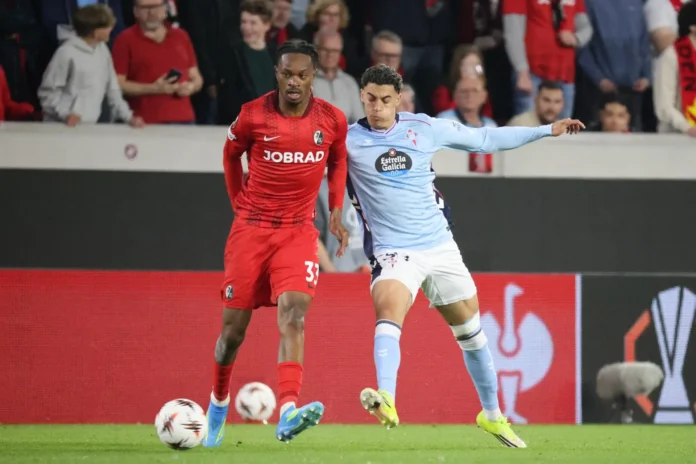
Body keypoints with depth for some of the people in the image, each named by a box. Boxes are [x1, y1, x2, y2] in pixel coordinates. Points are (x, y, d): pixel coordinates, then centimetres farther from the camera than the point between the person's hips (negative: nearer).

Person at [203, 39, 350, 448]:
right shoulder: (253, 116, -8)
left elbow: (337, 161, 18)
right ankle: (219, 402, 30)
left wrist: (336, 211, 9)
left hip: (298, 231, 0)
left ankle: (288, 414, -35)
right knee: (234, 328, 2)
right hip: (251, 229, 0)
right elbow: (231, 154, 13)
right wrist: (240, 204, 10)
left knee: (294, 311, -23)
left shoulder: (333, 120, -3)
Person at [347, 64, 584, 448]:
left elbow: (484, 139, 13)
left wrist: (547, 130, 16)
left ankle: (492, 414, 30)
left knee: (471, 331, 12)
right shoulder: (348, 140, -5)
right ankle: (386, 401, -48)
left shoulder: (424, 128, 1)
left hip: (439, 246, 4)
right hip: (393, 252, -3)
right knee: (388, 311, -32)